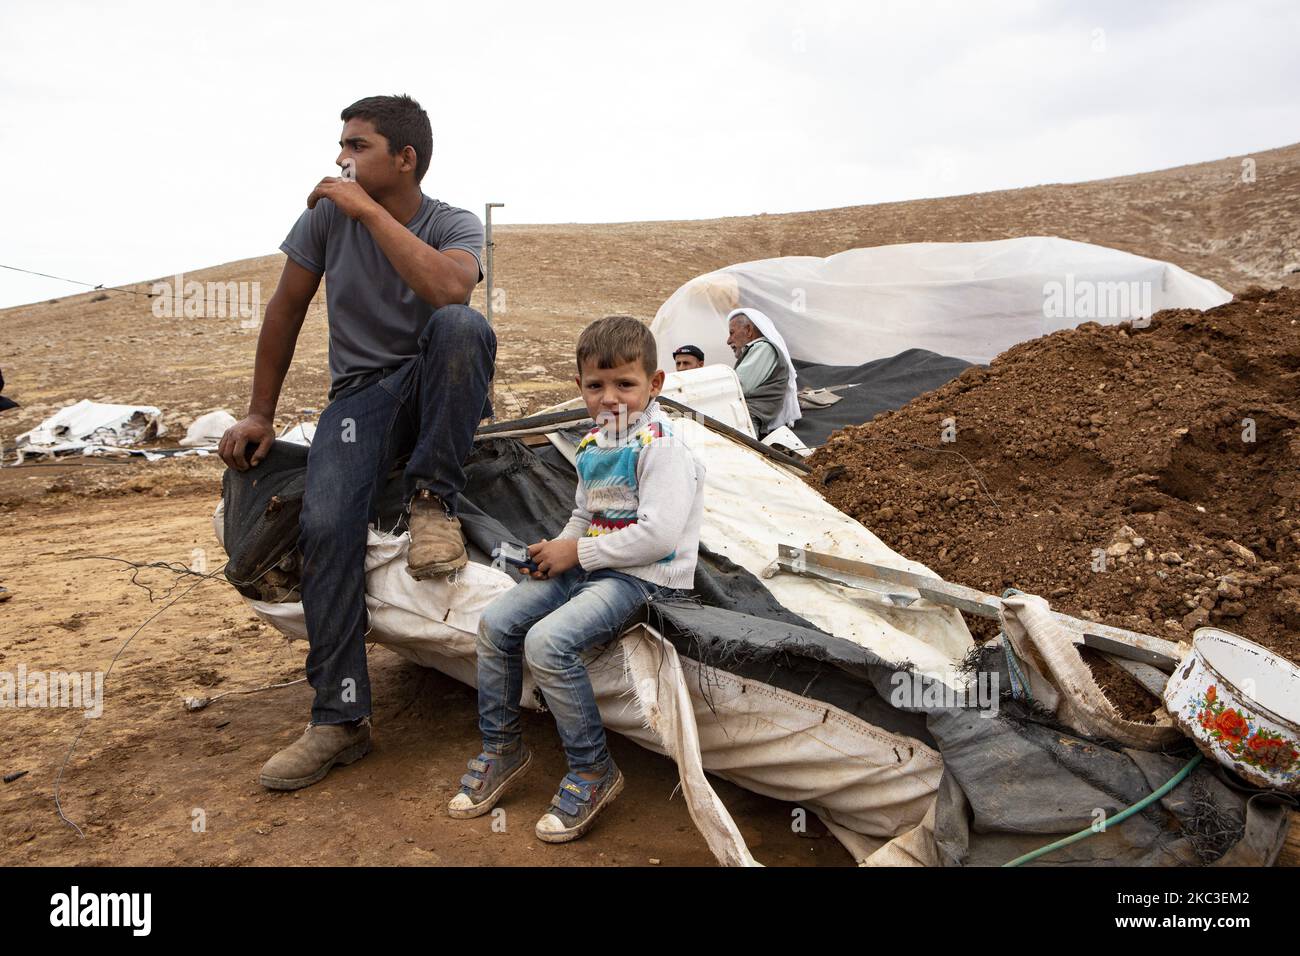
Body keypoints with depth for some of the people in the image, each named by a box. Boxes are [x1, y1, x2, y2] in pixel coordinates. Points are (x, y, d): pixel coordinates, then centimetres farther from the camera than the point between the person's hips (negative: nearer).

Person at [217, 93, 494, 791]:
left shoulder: (456, 225, -5)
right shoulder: (327, 213, 3)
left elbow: (448, 289, -30)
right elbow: (286, 309, 10)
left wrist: (370, 211, -24)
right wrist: (259, 415, 10)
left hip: (438, 393, -1)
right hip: (360, 396, 2)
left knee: (462, 325, -35)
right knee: (326, 526, -24)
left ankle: (432, 499, -23)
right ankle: (339, 720, -15)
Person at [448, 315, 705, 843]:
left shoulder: (661, 447, -15)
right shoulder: (592, 446, 12)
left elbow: (658, 535, -25)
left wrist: (577, 552, -16)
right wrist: (559, 547, 1)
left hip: (644, 576, -9)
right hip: (588, 565, 9)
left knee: (547, 641, -27)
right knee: (495, 622, 0)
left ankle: (593, 770, -7)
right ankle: (501, 749, 18)